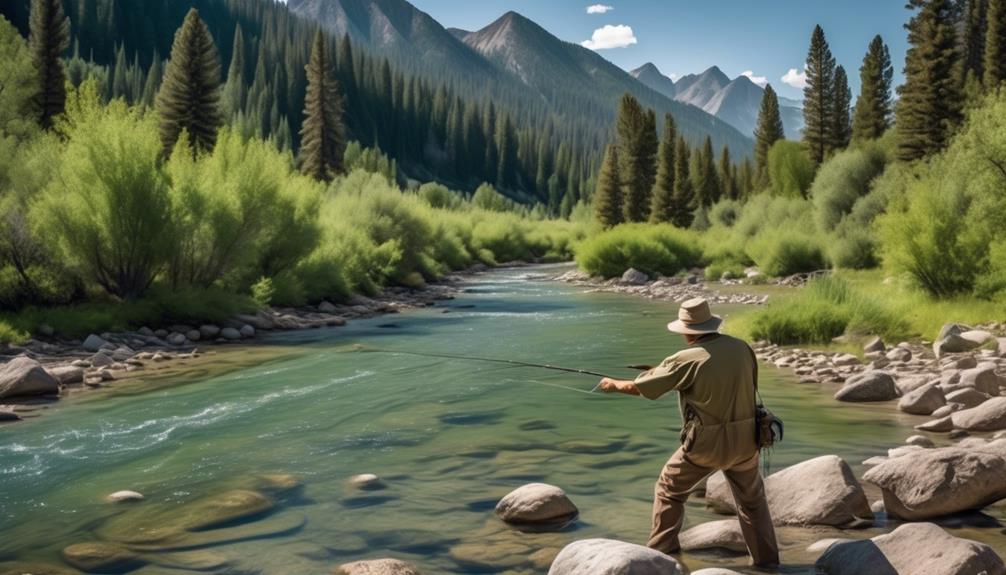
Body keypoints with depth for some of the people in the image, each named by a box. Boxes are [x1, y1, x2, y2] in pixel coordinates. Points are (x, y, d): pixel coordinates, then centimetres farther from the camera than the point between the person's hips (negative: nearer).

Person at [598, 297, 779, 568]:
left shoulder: (687, 359, -13)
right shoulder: (741, 348, -1)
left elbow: (638, 387, -4)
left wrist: (614, 384, 17)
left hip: (706, 443, -4)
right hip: (744, 439, 4)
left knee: (669, 490, 17)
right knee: (752, 499, 23)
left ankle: (661, 554, 19)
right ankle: (767, 560, 23)